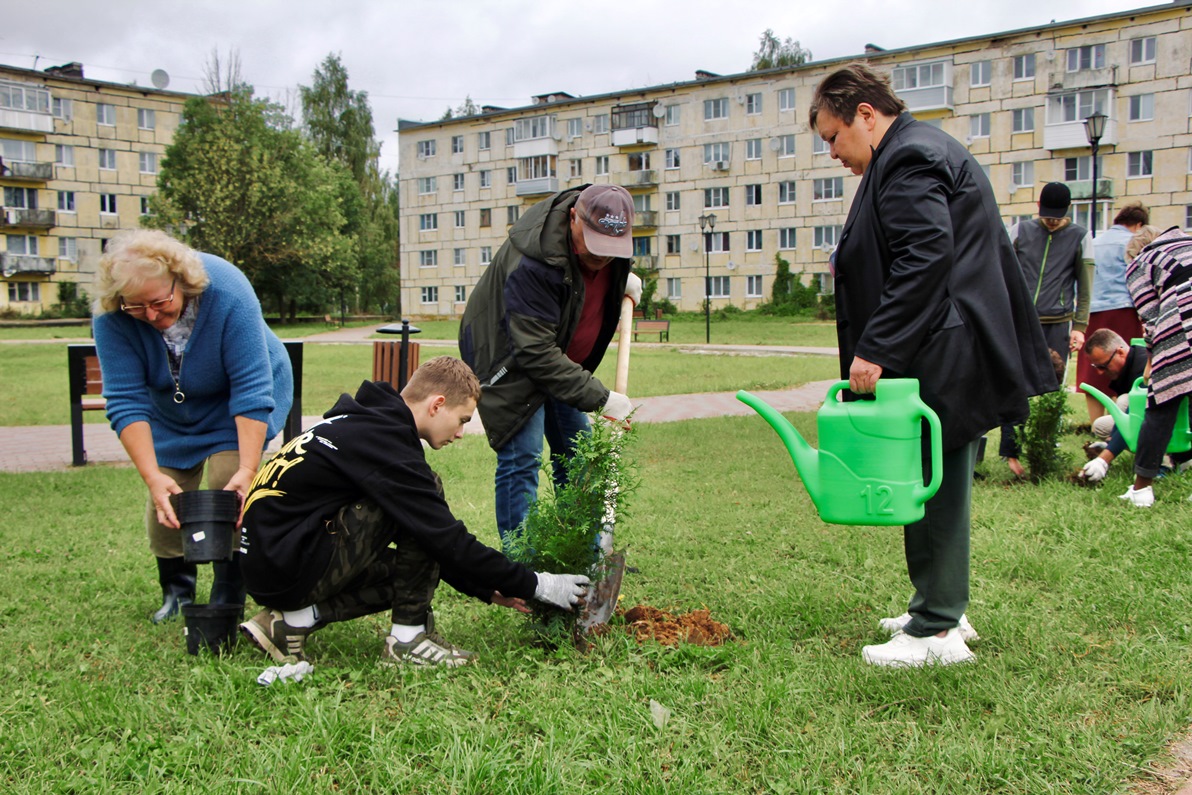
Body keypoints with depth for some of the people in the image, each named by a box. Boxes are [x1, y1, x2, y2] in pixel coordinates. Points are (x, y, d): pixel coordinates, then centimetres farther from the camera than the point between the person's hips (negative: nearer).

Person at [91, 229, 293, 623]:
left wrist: (246, 470, -41)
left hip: (235, 403, -3)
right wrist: (152, 476, -39)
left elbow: (252, 390, -35)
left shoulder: (226, 292, -36)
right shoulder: (111, 317, -28)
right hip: (171, 408, 3)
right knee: (165, 500, 0)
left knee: (227, 489, -17)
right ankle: (176, 591, 24)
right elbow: (126, 401, -29)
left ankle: (227, 602, -5)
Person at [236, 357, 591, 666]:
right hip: (286, 569, -10)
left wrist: (487, 589, 16)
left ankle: (296, 619, 7)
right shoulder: (380, 440, -18)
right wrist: (534, 586, -9)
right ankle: (408, 638, -6)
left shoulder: (366, 424, 13)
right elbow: (447, 540, -18)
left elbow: (434, 539, 18)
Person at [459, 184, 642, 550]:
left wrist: (621, 279, -1)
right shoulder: (532, 264, -37)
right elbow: (536, 354, -36)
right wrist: (600, 397, -35)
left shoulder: (607, 235, -12)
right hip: (509, 362, -8)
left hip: (560, 360, 8)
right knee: (521, 459, -14)